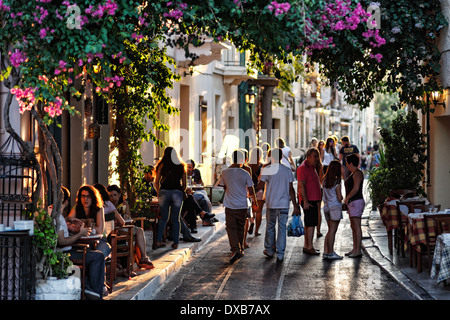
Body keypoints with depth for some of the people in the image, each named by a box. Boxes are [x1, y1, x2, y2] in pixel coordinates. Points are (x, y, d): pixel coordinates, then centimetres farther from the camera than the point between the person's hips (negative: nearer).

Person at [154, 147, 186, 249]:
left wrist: (158, 194, 18)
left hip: (164, 192, 0)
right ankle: (175, 242, 7)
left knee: (163, 218, 11)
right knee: (175, 219, 6)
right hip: (177, 193, 0)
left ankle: (158, 241, 4)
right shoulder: (181, 166, 8)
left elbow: (156, 182, 7)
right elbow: (184, 184, 9)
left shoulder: (162, 166, 5)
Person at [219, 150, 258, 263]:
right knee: (240, 228, 16)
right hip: (243, 205, 0)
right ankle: (240, 249, 25)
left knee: (231, 228, -1)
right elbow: (251, 191, -2)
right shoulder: (245, 174, -6)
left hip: (230, 206, 0)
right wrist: (254, 202, 14)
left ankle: (235, 249, -19)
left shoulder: (225, 173, -3)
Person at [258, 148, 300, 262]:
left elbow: (260, 185, -7)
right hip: (284, 204, 1)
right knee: (282, 228, 4)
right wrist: (295, 206, 5)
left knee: (270, 227, 15)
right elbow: (291, 189, 1)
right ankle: (280, 255, 2)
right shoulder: (288, 170, 1)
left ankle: (269, 250, 26)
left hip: (271, 203, -1)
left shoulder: (267, 169, -6)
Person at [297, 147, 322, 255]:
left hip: (313, 200, 10)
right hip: (308, 201, -10)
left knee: (309, 223, 11)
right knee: (311, 223, -11)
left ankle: (306, 246, 16)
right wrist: (305, 201, -23)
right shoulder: (303, 168, -13)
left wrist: (317, 199, 22)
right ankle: (309, 247, -10)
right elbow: (301, 185, -19)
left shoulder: (312, 167, 18)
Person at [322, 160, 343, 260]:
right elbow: (339, 198, -11)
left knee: (330, 230, 15)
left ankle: (326, 251, 13)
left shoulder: (325, 180, 6)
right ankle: (330, 253, -4)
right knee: (332, 231, -4)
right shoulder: (337, 183, -13)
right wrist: (341, 196, 8)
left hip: (326, 207, 7)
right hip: (335, 207, -7)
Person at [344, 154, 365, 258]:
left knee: (357, 227, -10)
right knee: (353, 227, 12)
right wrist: (348, 201, 20)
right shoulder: (353, 173, 18)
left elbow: (356, 188, -21)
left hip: (356, 202, -11)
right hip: (352, 202, 11)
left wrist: (347, 198, -11)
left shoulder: (357, 173, -13)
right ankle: (354, 249, 16)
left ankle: (358, 250, -10)